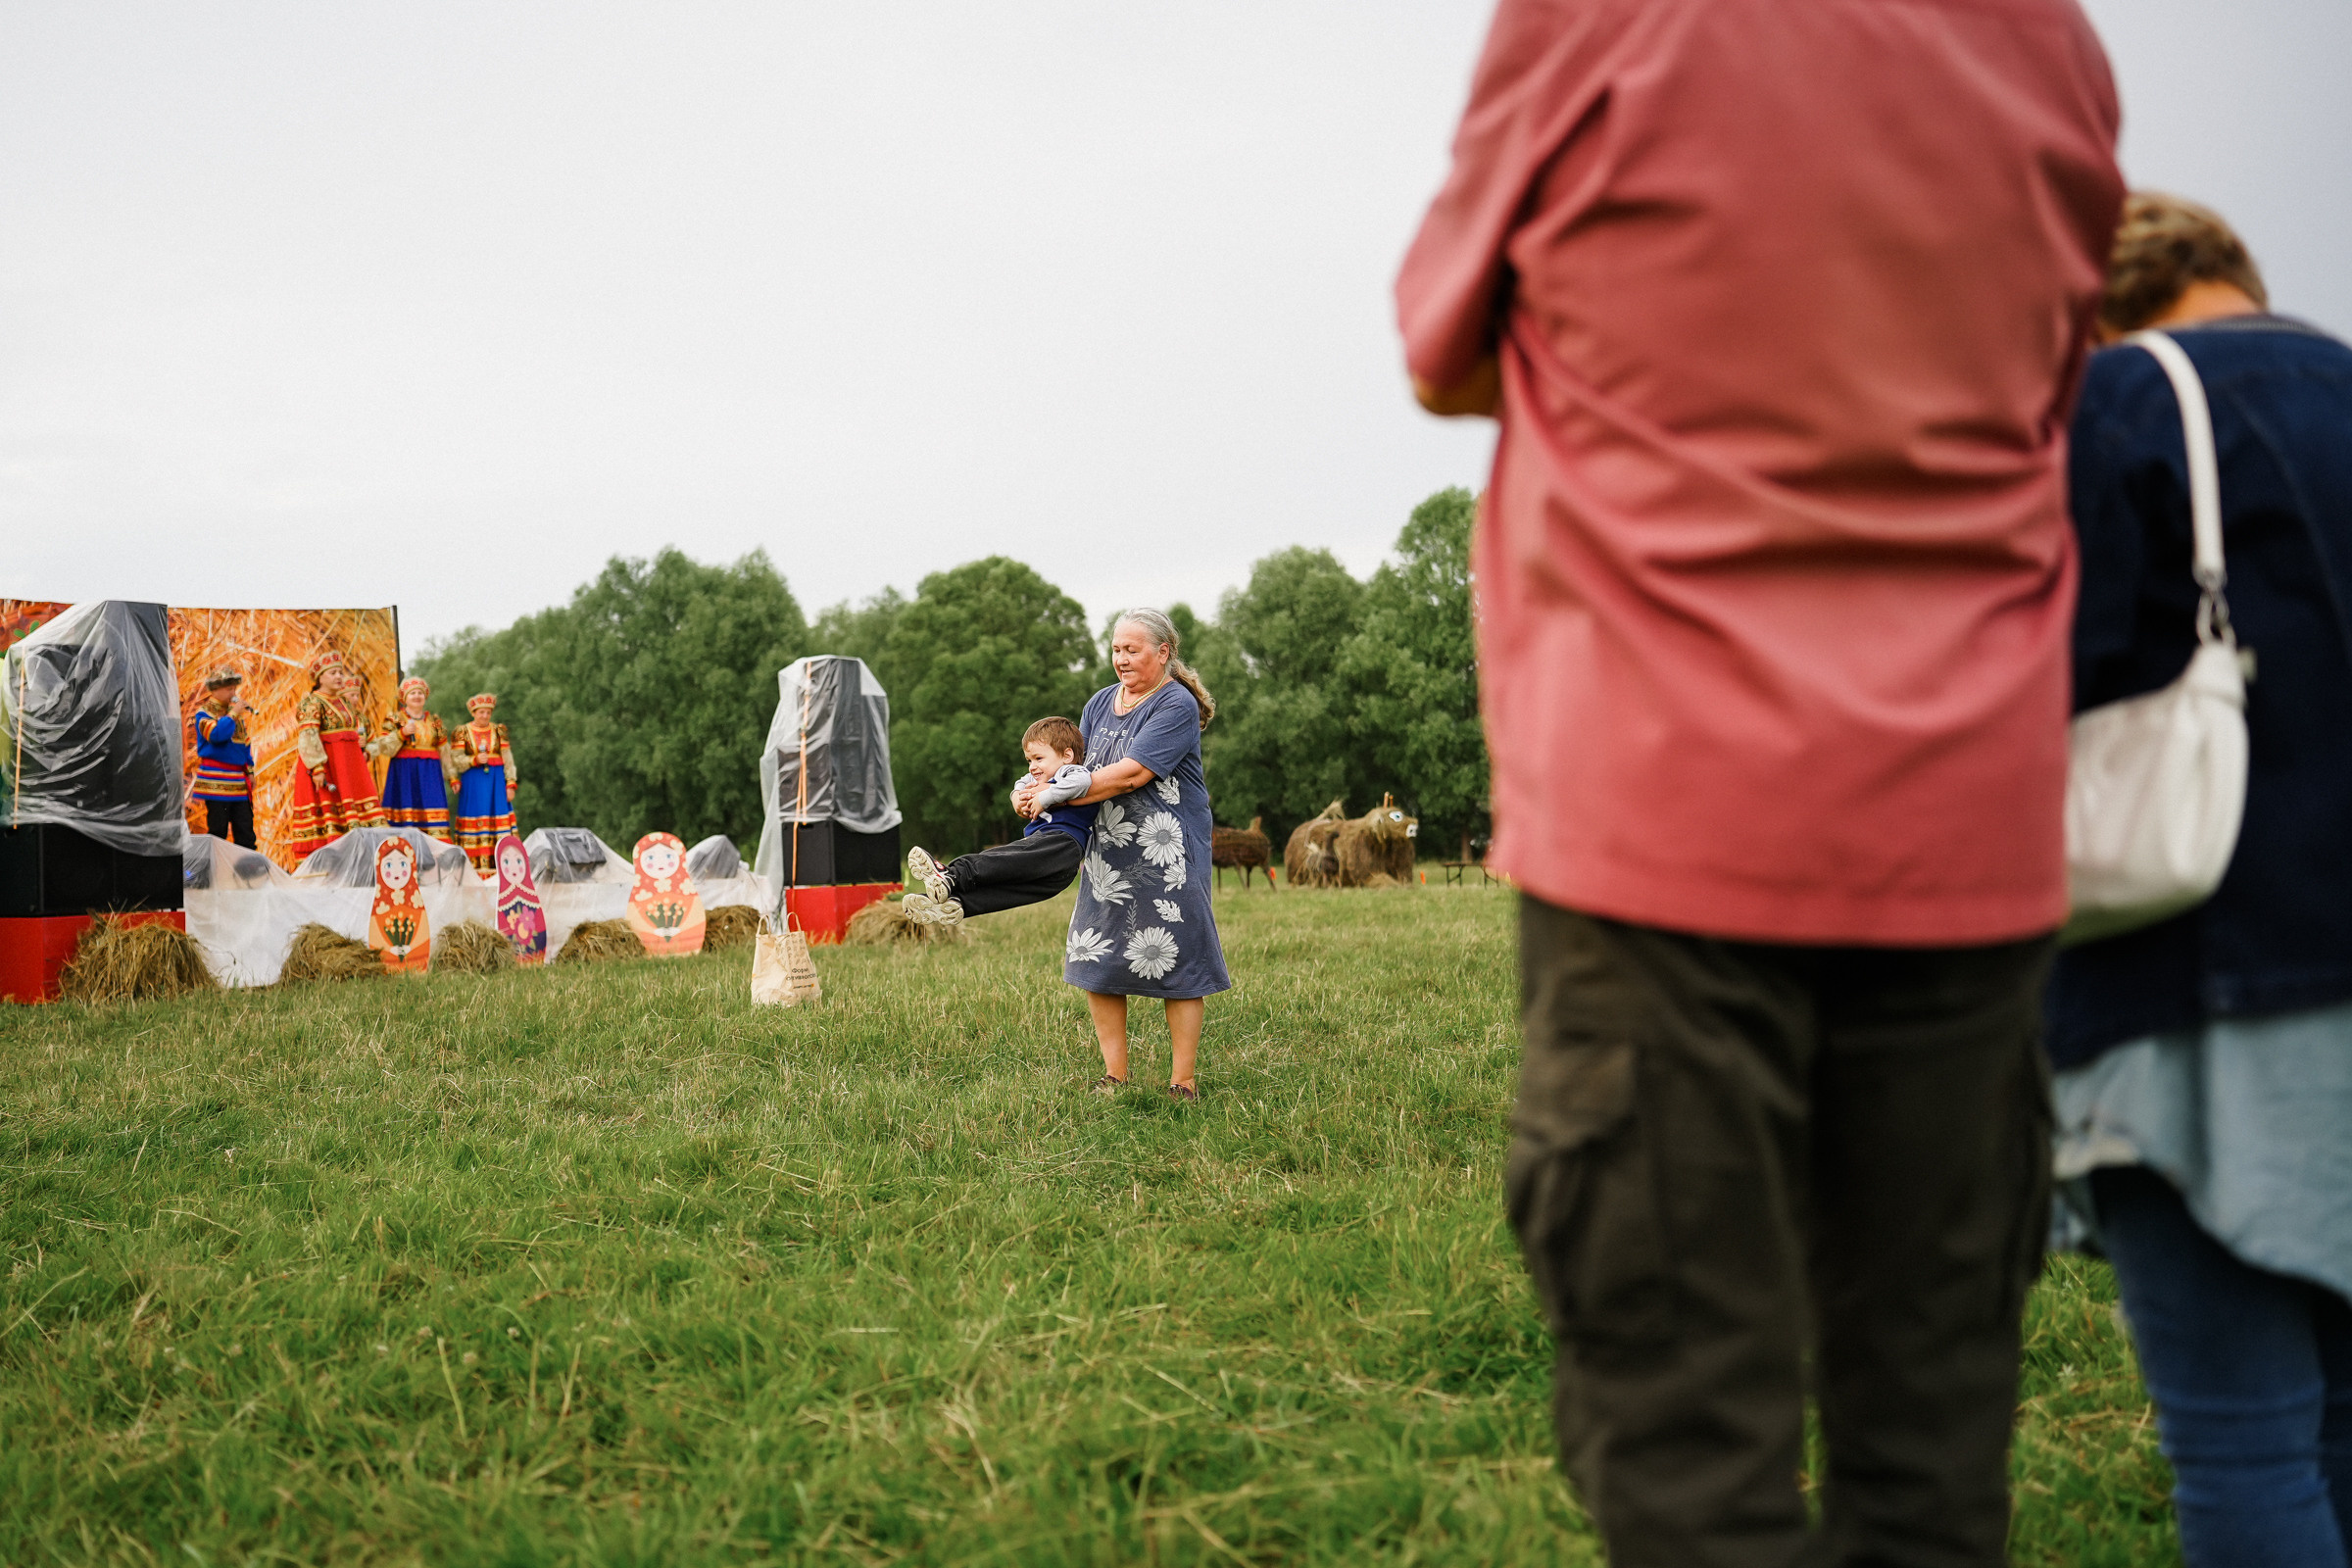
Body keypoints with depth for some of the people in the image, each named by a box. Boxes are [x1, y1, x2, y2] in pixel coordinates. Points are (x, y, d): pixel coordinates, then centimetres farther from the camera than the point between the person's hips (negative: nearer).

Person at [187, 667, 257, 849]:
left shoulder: (235, 711, 17)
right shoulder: (203, 713, -3)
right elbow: (216, 734, -23)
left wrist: (250, 771, 16)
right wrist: (234, 714, -15)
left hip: (239, 781, 6)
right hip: (217, 781, -6)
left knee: (245, 830, 3)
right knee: (218, 830, -4)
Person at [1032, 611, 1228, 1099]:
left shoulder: (1177, 705, -11)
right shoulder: (1101, 702, 13)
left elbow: (1129, 774, -19)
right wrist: (1030, 788, -8)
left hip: (1167, 856, -7)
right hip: (1106, 852, 7)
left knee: (1176, 965, -3)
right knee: (1096, 961, 5)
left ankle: (1183, 1082, 6)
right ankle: (1114, 1076, 16)